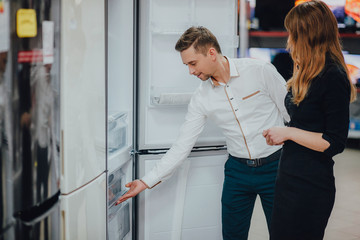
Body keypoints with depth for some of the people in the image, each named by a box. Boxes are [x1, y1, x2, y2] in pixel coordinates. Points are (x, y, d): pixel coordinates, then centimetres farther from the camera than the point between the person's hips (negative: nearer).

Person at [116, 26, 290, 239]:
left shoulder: (259, 70, -12)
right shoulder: (202, 98, -2)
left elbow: (292, 110, -4)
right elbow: (182, 146, 1)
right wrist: (147, 181, -3)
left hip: (275, 166, -3)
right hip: (238, 170, 3)